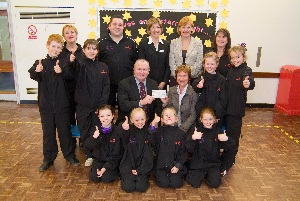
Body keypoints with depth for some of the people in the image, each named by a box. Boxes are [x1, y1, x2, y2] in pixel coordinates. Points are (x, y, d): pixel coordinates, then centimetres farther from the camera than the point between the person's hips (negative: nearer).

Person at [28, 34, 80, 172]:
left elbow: (70, 75, -19)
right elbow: (33, 76, -16)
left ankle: (70, 155, 24)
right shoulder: (41, 63, 3)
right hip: (46, 104, 1)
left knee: (64, 129, 8)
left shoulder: (63, 63, 0)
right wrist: (37, 71, -39)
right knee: (48, 131, 10)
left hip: (61, 103, -1)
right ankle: (48, 158, 23)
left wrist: (61, 71, -40)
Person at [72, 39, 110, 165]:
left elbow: (106, 87, 3)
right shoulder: (81, 64, -1)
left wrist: (102, 105, -7)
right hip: (83, 106, -1)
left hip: (99, 106, 1)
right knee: (85, 132, 8)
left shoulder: (103, 67, 6)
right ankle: (89, 155, 26)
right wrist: (73, 61, -51)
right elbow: (77, 69, -27)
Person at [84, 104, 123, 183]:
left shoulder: (117, 131, -15)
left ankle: (115, 170, 12)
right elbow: (88, 146, -11)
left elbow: (116, 153, -12)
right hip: (99, 159, 3)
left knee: (106, 178, -18)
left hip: (112, 161, -3)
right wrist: (93, 138, -33)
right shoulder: (96, 129, -5)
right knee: (94, 178, -11)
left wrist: (106, 167, -15)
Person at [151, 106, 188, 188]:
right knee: (163, 183, -15)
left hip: (175, 165, 1)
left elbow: (184, 152, 2)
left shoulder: (180, 133, 0)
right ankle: (158, 175, 17)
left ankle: (180, 174, 19)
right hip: (160, 165, 0)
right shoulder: (158, 131, -1)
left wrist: (178, 166, -7)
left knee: (176, 183, -13)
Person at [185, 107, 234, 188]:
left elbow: (227, 147, -3)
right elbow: (189, 149, -14)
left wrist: (226, 140, -25)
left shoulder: (218, 131, -1)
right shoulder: (197, 131, -7)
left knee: (215, 183, -14)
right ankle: (190, 172, 21)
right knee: (195, 183, -11)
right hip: (198, 163, -2)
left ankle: (207, 174, 19)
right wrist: (192, 138, -34)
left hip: (213, 163, 2)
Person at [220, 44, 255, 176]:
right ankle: (229, 159, 35)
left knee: (233, 137, 0)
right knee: (226, 134, 17)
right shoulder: (230, 71, 11)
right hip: (226, 107, 7)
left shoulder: (246, 71, -10)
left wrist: (248, 84, -52)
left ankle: (225, 166, 8)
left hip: (236, 110, -7)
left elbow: (251, 83, -31)